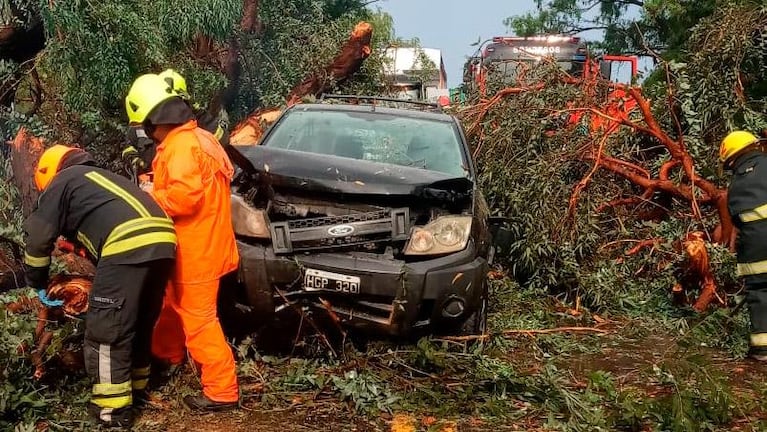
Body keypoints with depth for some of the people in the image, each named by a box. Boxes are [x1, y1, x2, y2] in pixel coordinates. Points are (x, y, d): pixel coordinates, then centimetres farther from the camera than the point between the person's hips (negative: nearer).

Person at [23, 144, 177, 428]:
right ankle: (136, 385, 37)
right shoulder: (99, 177, 38)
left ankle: (113, 407, 8)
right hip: (162, 238, 8)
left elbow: (38, 237, 10)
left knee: (107, 327, 3)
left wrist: (38, 284, 23)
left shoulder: (61, 182, 16)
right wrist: (103, 278, 45)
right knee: (141, 321, 23)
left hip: (128, 245, -8)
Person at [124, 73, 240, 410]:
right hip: (193, 245, 11)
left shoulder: (181, 145, -21)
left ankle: (221, 389, 3)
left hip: (197, 250, -11)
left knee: (198, 318, -4)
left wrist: (151, 197, -14)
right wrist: (158, 185, 9)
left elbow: (185, 196, -30)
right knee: (170, 301, 28)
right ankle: (168, 354, 49)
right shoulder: (195, 137, 11)